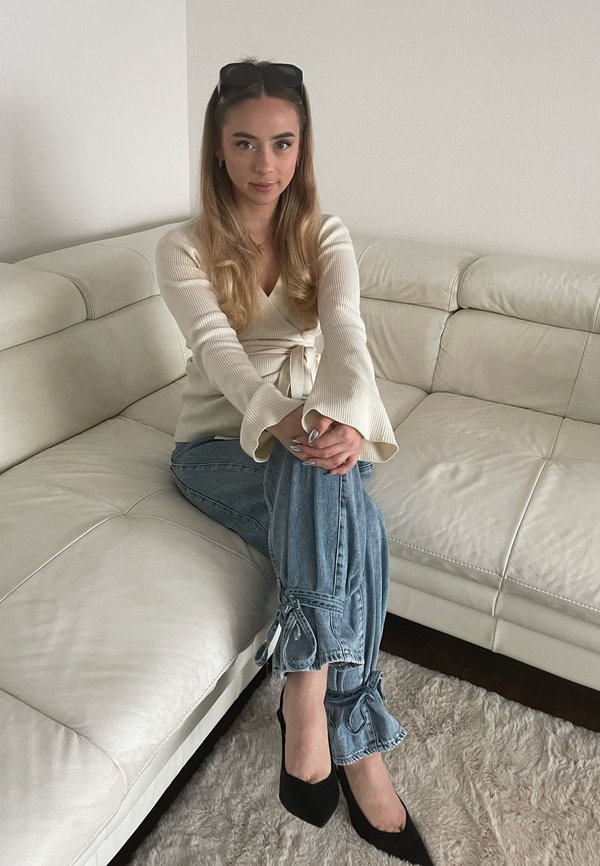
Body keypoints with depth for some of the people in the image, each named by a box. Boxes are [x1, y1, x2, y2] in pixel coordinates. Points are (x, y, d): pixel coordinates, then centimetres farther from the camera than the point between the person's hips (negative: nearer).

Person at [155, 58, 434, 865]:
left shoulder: (326, 235, 1)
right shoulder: (183, 248, -5)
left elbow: (345, 329, -19)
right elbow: (218, 348, -24)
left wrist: (348, 420, -42)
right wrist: (282, 421, -45)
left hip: (312, 434, 3)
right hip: (219, 445, -2)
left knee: (333, 523, -32)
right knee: (346, 520, -32)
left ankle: (306, 706, -17)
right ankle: (360, 749, -23)